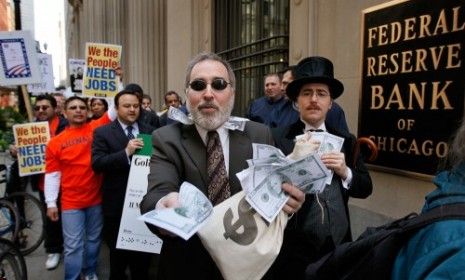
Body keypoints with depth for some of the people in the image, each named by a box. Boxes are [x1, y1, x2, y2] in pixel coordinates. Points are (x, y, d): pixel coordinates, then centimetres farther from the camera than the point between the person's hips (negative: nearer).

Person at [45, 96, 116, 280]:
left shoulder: (96, 128, 0)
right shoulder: (55, 142, 0)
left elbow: (115, 110, -6)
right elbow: (52, 174, 0)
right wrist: (51, 203, -2)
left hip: (96, 198, 1)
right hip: (71, 202, -1)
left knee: (93, 240, 17)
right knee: (73, 246, 3)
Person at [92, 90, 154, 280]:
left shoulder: (149, 132, 5)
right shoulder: (103, 132, -4)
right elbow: (97, 164, -16)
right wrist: (126, 152, -27)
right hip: (117, 202, -2)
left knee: (143, 249, 17)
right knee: (118, 251, 17)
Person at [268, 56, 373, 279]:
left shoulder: (346, 141, 5)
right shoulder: (277, 138, -8)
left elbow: (365, 189, 4)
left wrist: (345, 171, -13)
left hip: (338, 245, 4)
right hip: (292, 248, -3)